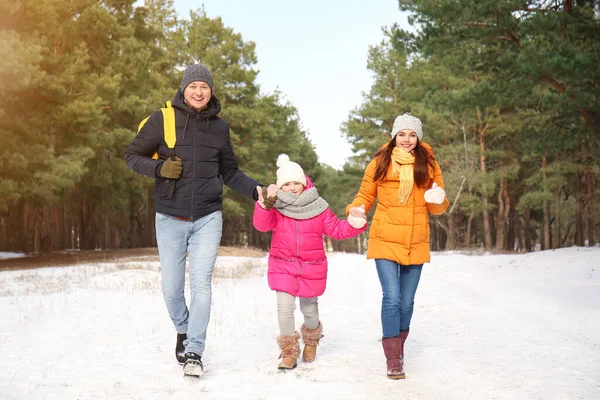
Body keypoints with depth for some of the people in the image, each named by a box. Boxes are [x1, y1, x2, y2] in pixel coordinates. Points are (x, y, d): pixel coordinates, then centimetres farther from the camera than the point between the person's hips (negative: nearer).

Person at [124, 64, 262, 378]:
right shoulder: (163, 119, -3)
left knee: (201, 283, -9)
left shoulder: (219, 127, 7)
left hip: (207, 219, 1)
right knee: (171, 289, 5)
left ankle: (194, 352, 0)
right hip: (170, 218, -1)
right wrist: (159, 168, -16)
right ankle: (183, 331, 34)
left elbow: (230, 172, 15)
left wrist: (255, 190, -1)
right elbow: (132, 155, 3)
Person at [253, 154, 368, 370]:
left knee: (309, 308, 14)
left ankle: (311, 338, 46)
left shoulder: (318, 207, -2)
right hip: (283, 265, -1)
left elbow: (336, 229, 1)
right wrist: (265, 203, -38)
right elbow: (261, 224, -22)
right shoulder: (276, 207, -5)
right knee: (285, 306, -13)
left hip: (312, 267, 1)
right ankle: (289, 351, 3)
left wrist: (355, 225, -17)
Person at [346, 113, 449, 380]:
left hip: (415, 245, 2)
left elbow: (438, 207, 8)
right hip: (385, 242, -2)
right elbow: (365, 195, 7)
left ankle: (398, 347, 32)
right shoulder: (380, 162, 1)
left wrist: (438, 200, -15)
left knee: (407, 302, 11)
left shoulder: (428, 164, 5)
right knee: (392, 298, -11)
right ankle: (393, 359, -2)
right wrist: (356, 210, -14)